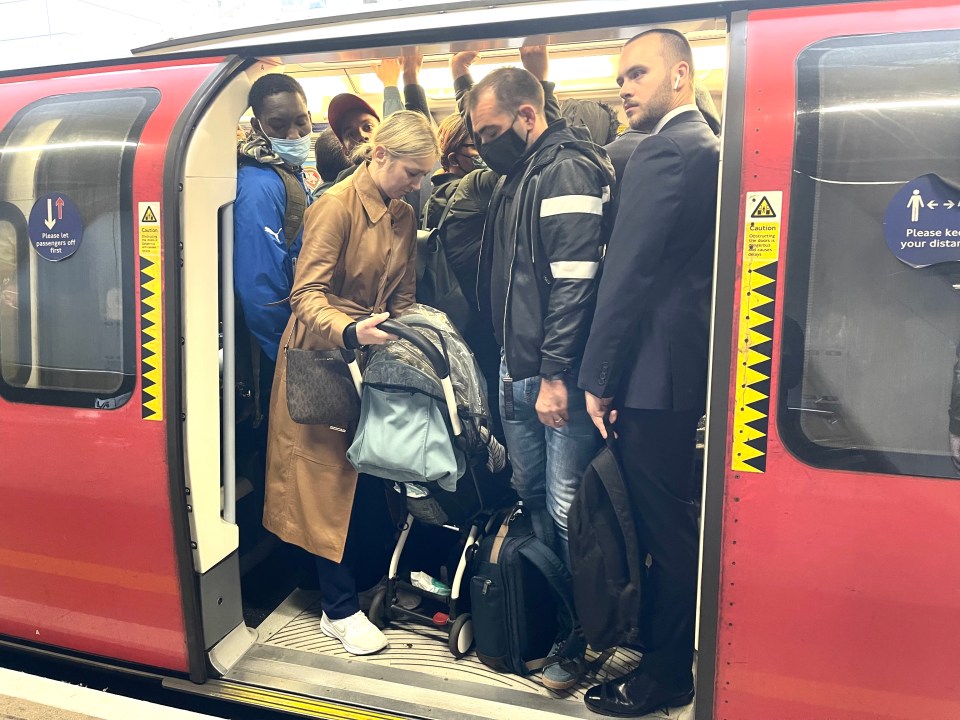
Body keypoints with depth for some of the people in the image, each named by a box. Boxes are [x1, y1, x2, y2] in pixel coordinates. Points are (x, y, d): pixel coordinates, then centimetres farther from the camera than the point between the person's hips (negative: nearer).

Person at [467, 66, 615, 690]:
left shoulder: (567, 171, -11)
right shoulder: (517, 175, 19)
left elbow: (574, 281, -20)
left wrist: (555, 374, -21)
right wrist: (509, 358, 18)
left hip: (558, 377, -9)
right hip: (517, 371, 9)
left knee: (566, 509, -2)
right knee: (532, 495, 16)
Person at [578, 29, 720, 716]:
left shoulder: (665, 152, -15)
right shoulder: (708, 146, 16)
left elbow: (627, 275, -20)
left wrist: (598, 379, -13)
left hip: (656, 373, -10)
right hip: (687, 362, 10)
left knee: (664, 525, 3)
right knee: (673, 520, 20)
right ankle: (664, 640, 37)